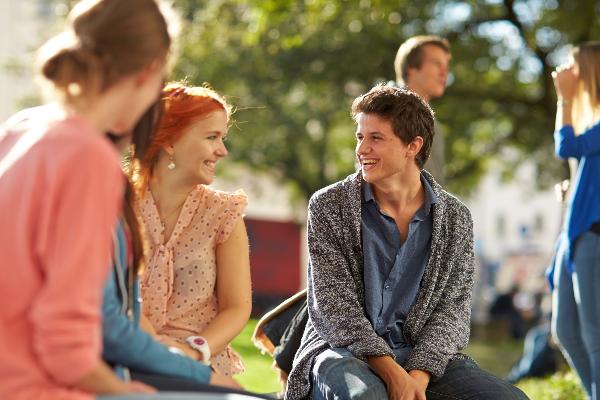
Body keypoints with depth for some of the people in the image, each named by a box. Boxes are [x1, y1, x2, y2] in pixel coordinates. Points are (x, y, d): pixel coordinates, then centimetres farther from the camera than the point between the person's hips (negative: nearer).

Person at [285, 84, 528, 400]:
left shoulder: (455, 217, 6)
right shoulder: (329, 206, 0)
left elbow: (452, 309, 1)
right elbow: (334, 305, -7)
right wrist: (393, 374, -20)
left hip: (423, 355, 3)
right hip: (344, 350, -3)